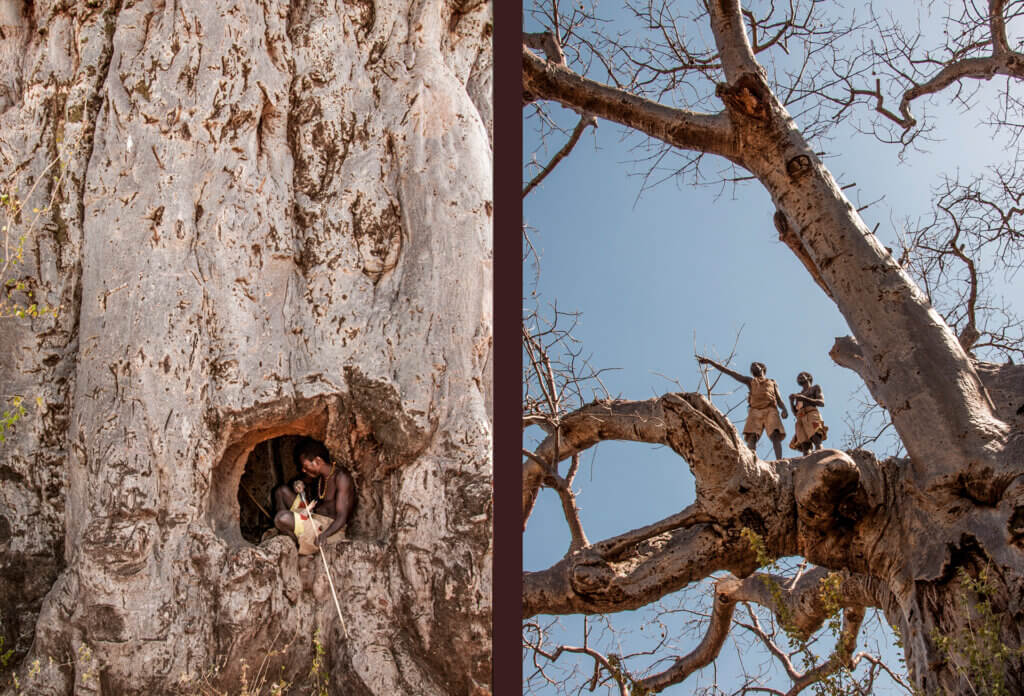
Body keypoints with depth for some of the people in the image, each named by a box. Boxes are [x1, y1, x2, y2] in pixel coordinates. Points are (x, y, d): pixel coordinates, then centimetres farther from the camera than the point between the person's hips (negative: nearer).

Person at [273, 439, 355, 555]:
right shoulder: (318, 475, 4)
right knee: (282, 491, 13)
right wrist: (297, 484, -1)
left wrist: (324, 535, -46)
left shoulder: (341, 478, -22)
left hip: (329, 527, -10)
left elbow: (342, 517, -28)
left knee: (282, 517, -28)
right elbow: (302, 480, 26)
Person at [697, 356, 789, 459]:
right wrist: (710, 361, 20)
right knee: (752, 437, -23)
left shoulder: (773, 383, 32)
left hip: (770, 410, 0)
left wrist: (784, 409, -5)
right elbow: (729, 372, 26)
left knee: (775, 435, -23)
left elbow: (779, 400, 20)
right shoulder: (750, 381, 31)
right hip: (755, 411, 0)